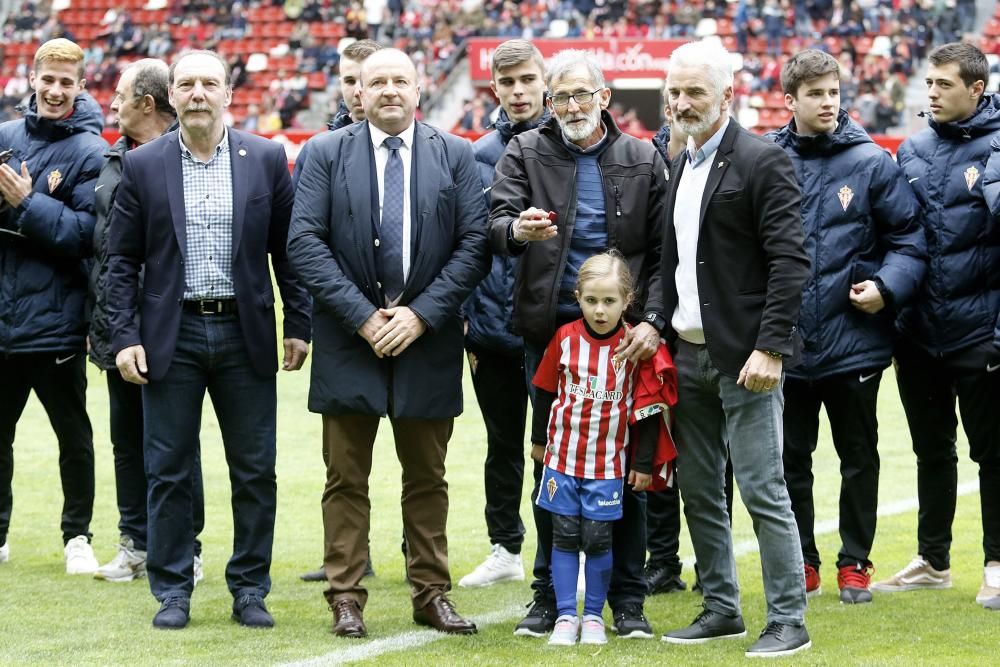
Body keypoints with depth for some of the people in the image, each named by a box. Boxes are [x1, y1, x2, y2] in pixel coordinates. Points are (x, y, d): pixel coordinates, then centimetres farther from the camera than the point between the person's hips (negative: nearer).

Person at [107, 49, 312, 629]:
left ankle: (250, 589, 14)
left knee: (255, 471, 3)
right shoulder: (143, 166, 2)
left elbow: (288, 250, 6)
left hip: (245, 333, 0)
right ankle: (173, 591, 12)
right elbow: (123, 261, 3)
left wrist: (298, 326, 2)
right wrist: (125, 337, -4)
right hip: (171, 335, 0)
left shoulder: (267, 159, 2)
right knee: (170, 471, 3)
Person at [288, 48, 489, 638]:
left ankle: (432, 594, 16)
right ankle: (346, 598, 8)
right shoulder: (327, 154, 2)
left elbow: (475, 245, -2)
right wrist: (363, 317, -13)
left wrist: (422, 314, -12)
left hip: (428, 339, 1)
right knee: (347, 478, 3)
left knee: (428, 478, 9)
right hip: (350, 339, -1)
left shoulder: (456, 157, 4)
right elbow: (306, 241, -6)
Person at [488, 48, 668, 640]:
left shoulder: (643, 160, 5)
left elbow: (663, 251, 3)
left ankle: (628, 600, 11)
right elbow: (497, 224, -9)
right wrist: (518, 229, -33)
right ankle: (550, 597, 15)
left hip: (625, 332, 0)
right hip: (550, 328, 0)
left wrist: (653, 319, -10)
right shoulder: (526, 153, 4)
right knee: (550, 464, 6)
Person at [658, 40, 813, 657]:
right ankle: (721, 609, 21)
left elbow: (791, 262, -15)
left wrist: (771, 349, -21)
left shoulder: (763, 162, -9)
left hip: (743, 357, -8)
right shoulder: (680, 166, 16)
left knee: (762, 490, -7)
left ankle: (789, 620, 0)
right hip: (688, 354, 8)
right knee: (699, 492, 11)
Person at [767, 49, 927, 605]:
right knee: (791, 459, 10)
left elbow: (909, 238, -2)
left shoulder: (872, 162, -4)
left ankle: (855, 563, 22)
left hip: (855, 343, -1)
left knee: (859, 456, 10)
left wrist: (887, 286, -18)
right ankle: (802, 562, 23)